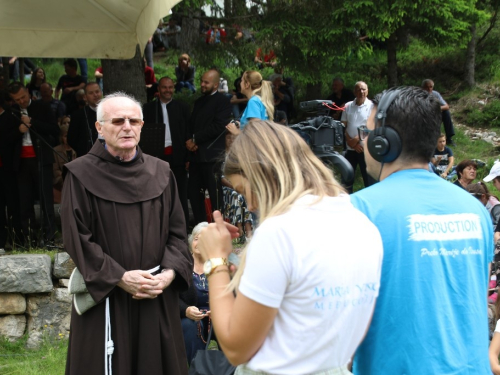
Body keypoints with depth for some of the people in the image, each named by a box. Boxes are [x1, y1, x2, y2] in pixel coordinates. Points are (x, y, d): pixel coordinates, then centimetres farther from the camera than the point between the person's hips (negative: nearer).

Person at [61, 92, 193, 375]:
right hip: (105, 298, -3)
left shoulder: (160, 172, 7)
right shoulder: (81, 174, -6)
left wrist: (170, 272, -10)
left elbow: (177, 230, 7)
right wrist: (120, 278, -16)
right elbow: (76, 237, -10)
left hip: (158, 297, 4)